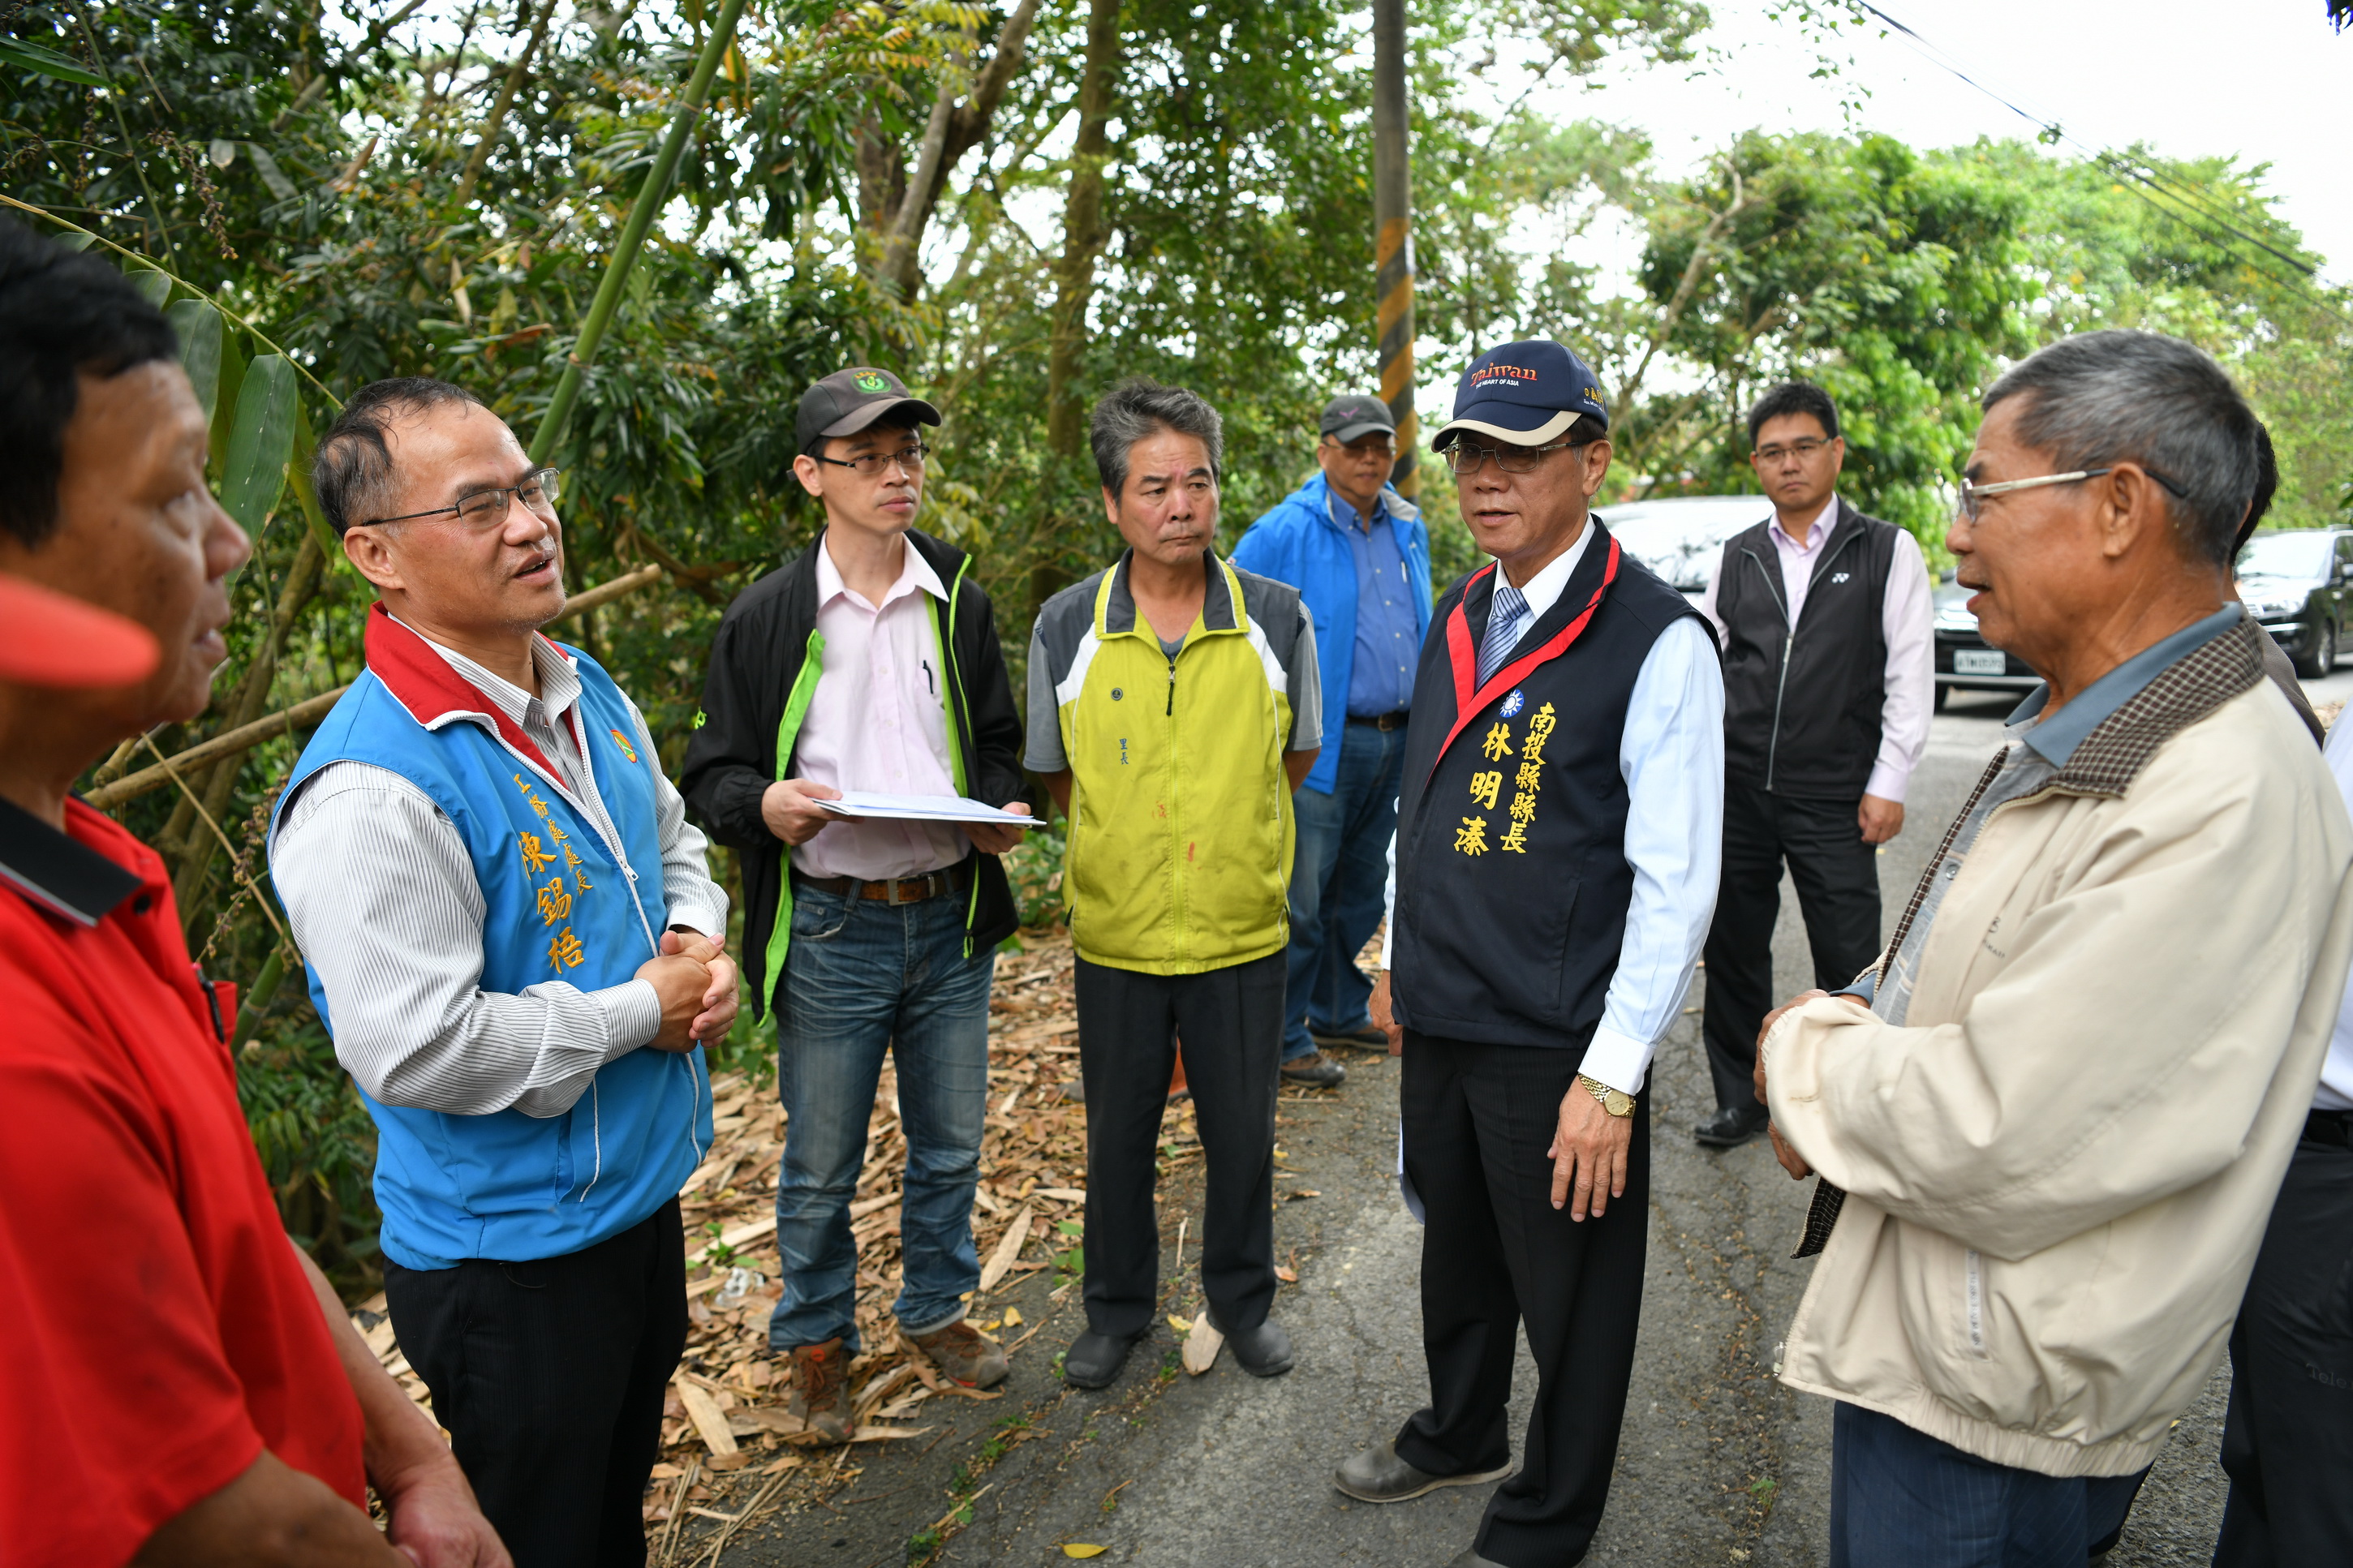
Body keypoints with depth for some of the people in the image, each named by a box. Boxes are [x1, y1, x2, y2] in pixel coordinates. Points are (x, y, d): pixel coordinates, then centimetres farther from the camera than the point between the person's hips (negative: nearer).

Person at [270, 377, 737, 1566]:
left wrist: (698, 943, -5)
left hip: (642, 1189, 8)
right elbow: (417, 1050, -30)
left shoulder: (587, 694, 1)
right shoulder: (372, 789, -27)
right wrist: (644, 1011, -20)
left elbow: (674, 844, 17)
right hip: (512, 1255, -8)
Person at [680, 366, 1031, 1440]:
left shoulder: (960, 603, 6)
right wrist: (765, 803, -22)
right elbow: (713, 770, 0)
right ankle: (817, 1336, 33)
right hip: (829, 928, -3)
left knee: (950, 1145, 17)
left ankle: (936, 1309, 40)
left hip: (950, 917, 3)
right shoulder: (767, 617, -4)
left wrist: (1000, 810, -7)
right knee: (820, 1164, 10)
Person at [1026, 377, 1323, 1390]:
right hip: (1116, 935, 0)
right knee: (1118, 1138, 15)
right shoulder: (1066, 628, -6)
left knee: (1242, 1134, 15)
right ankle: (1119, 1308, 37)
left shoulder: (1278, 618, -6)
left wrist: (1222, 816, 6)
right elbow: (1055, 777, 8)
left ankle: (1243, 1300, 38)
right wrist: (1129, 833, 4)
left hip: (1243, 932, 0)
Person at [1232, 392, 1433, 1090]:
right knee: (1302, 901, -2)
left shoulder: (1408, 528, 13)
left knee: (1362, 894, 16)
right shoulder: (1284, 533, -8)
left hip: (1397, 744, 7)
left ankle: (1339, 1012, 31)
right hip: (1322, 747, -6)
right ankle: (1284, 1038, 9)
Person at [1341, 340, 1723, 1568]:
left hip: (1559, 1043, -6)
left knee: (1568, 1292, 12)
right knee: (1457, 1248, 25)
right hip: (1438, 1017, 7)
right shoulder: (1458, 622, 6)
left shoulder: (1659, 642, -17)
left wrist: (1610, 1077, -19)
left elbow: (1677, 880, -18)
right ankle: (1459, 1435, 50)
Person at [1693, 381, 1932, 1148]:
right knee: (1733, 949, 10)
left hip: (1834, 797, -3)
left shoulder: (1887, 551, 3)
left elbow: (1910, 675, -1)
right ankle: (1740, 1098, 25)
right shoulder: (1737, 558, 11)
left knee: (1849, 966, 1)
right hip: (1736, 789, 3)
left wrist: (1887, 784, -6)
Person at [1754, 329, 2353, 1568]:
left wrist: (1803, 1054, -13)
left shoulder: (2227, 801, -28)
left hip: (1993, 1417, -9)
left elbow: (2007, 1143, -30)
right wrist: (1844, 1033, -4)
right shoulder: (2069, 739, 6)